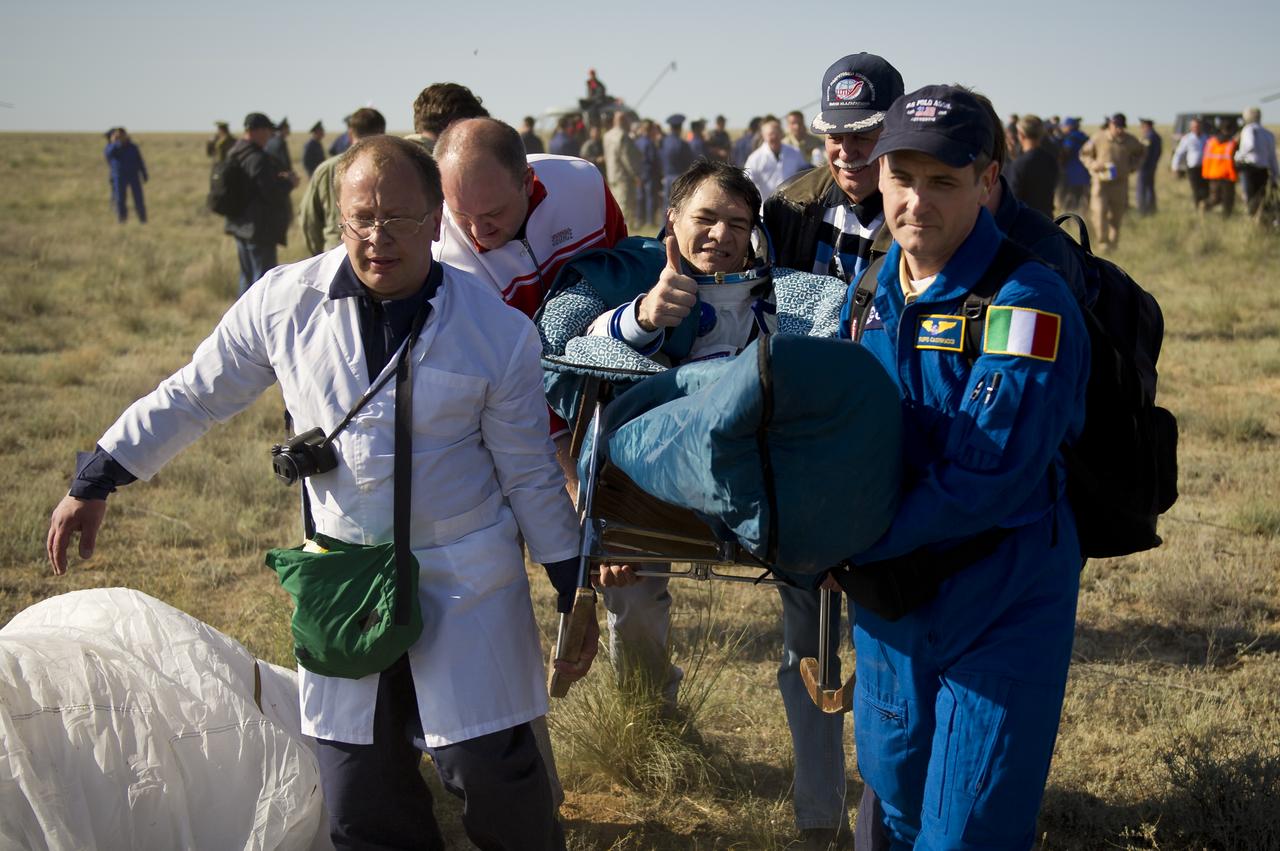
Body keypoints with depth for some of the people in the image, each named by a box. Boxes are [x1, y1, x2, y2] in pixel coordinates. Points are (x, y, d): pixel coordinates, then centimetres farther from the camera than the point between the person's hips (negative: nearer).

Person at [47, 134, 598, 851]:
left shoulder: (500, 333, -9)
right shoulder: (285, 302, -5)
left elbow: (531, 476, -1)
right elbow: (191, 398, 8)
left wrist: (575, 597, 1)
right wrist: (94, 485, 12)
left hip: (467, 582, -2)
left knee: (489, 773, -6)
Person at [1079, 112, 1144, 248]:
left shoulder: (1130, 141, 2)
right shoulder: (1099, 139, -5)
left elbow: (1139, 153, 22)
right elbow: (1084, 153, 6)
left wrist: (1131, 167, 6)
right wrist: (1094, 165, -11)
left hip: (1120, 182, 2)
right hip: (1101, 180, -2)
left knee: (1117, 215, 5)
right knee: (1100, 211, -16)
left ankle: (1113, 243, 17)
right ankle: (1102, 241, -9)